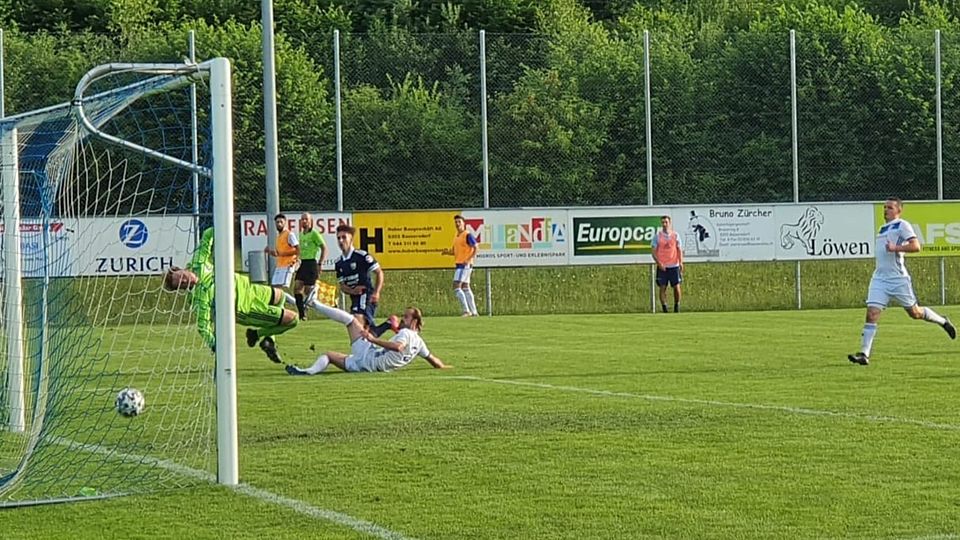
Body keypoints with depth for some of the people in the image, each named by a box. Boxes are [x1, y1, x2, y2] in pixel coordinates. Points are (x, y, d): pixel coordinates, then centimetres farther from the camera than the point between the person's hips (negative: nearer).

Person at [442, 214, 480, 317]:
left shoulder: (468, 235, -10)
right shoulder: (456, 237, 16)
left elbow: (475, 248, -14)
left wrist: (468, 260, -23)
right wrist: (448, 252, 3)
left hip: (465, 265, -10)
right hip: (459, 265, 10)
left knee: (456, 287, -14)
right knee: (465, 288, 10)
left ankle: (466, 310, -13)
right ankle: (474, 312, 14)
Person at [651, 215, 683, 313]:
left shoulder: (675, 235, 6)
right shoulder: (657, 236, 1)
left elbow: (679, 249, 7)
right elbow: (653, 251, -1)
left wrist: (681, 262, -6)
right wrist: (658, 263, -13)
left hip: (674, 265, 1)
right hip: (662, 267, -1)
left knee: (676, 287, -1)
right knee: (662, 288, -2)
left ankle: (676, 307, 14)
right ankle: (664, 309, 2)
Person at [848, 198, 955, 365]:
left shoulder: (902, 225, -5)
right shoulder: (883, 228, 19)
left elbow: (915, 246, -16)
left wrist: (895, 248, -25)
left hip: (898, 279, -6)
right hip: (880, 278, 6)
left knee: (914, 312, 6)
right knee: (871, 313, -10)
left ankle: (943, 321, 34)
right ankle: (864, 354, -15)